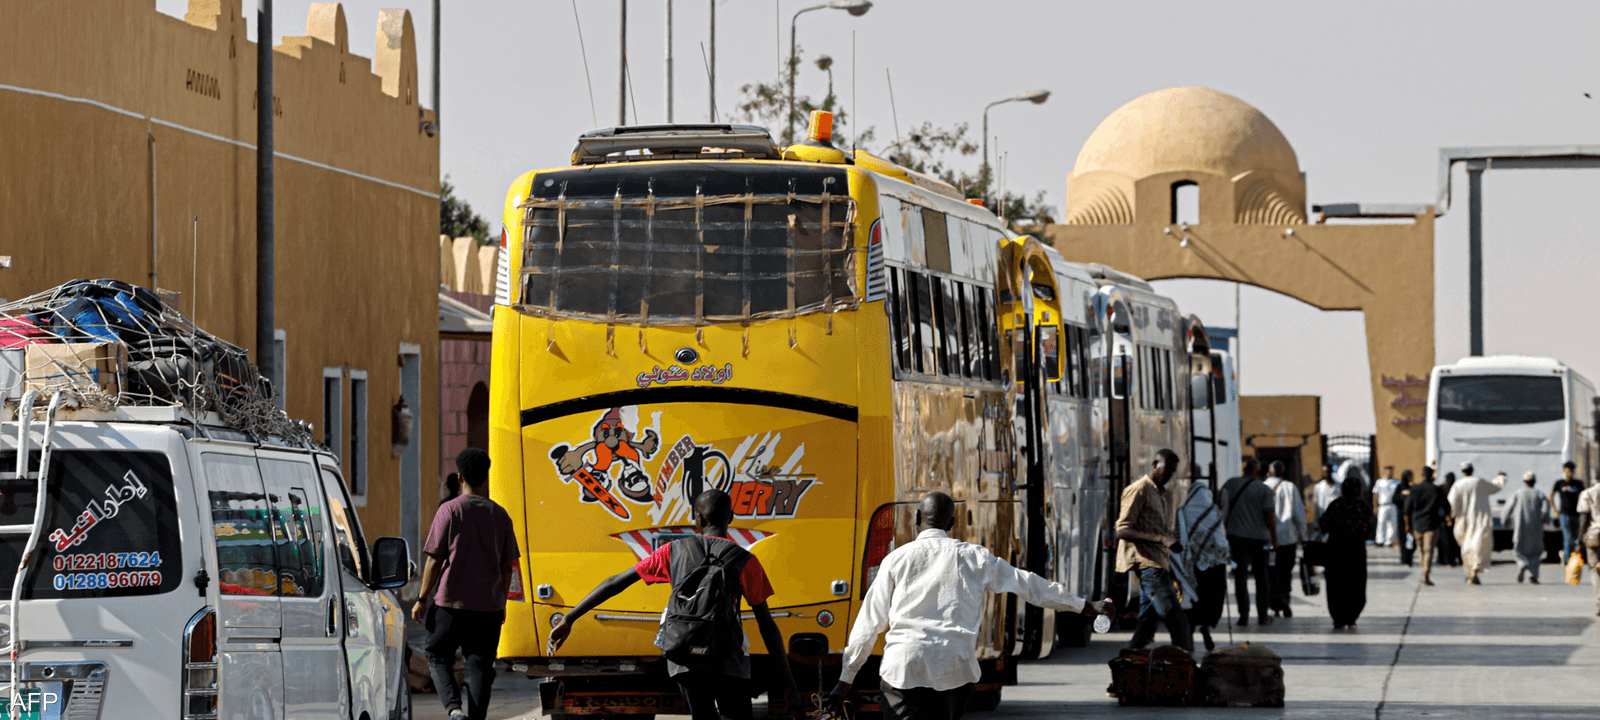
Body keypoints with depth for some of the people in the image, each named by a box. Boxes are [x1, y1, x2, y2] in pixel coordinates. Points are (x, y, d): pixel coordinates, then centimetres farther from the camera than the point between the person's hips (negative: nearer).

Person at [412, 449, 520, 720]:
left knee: (438, 656, 9)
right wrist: (501, 601, 22)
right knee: (480, 666, 6)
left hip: (452, 600, -3)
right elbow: (507, 565, 11)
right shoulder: (500, 515, 7)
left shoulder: (450, 510, -5)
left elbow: (434, 559, -7)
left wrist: (422, 599, 0)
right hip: (489, 604, 3)